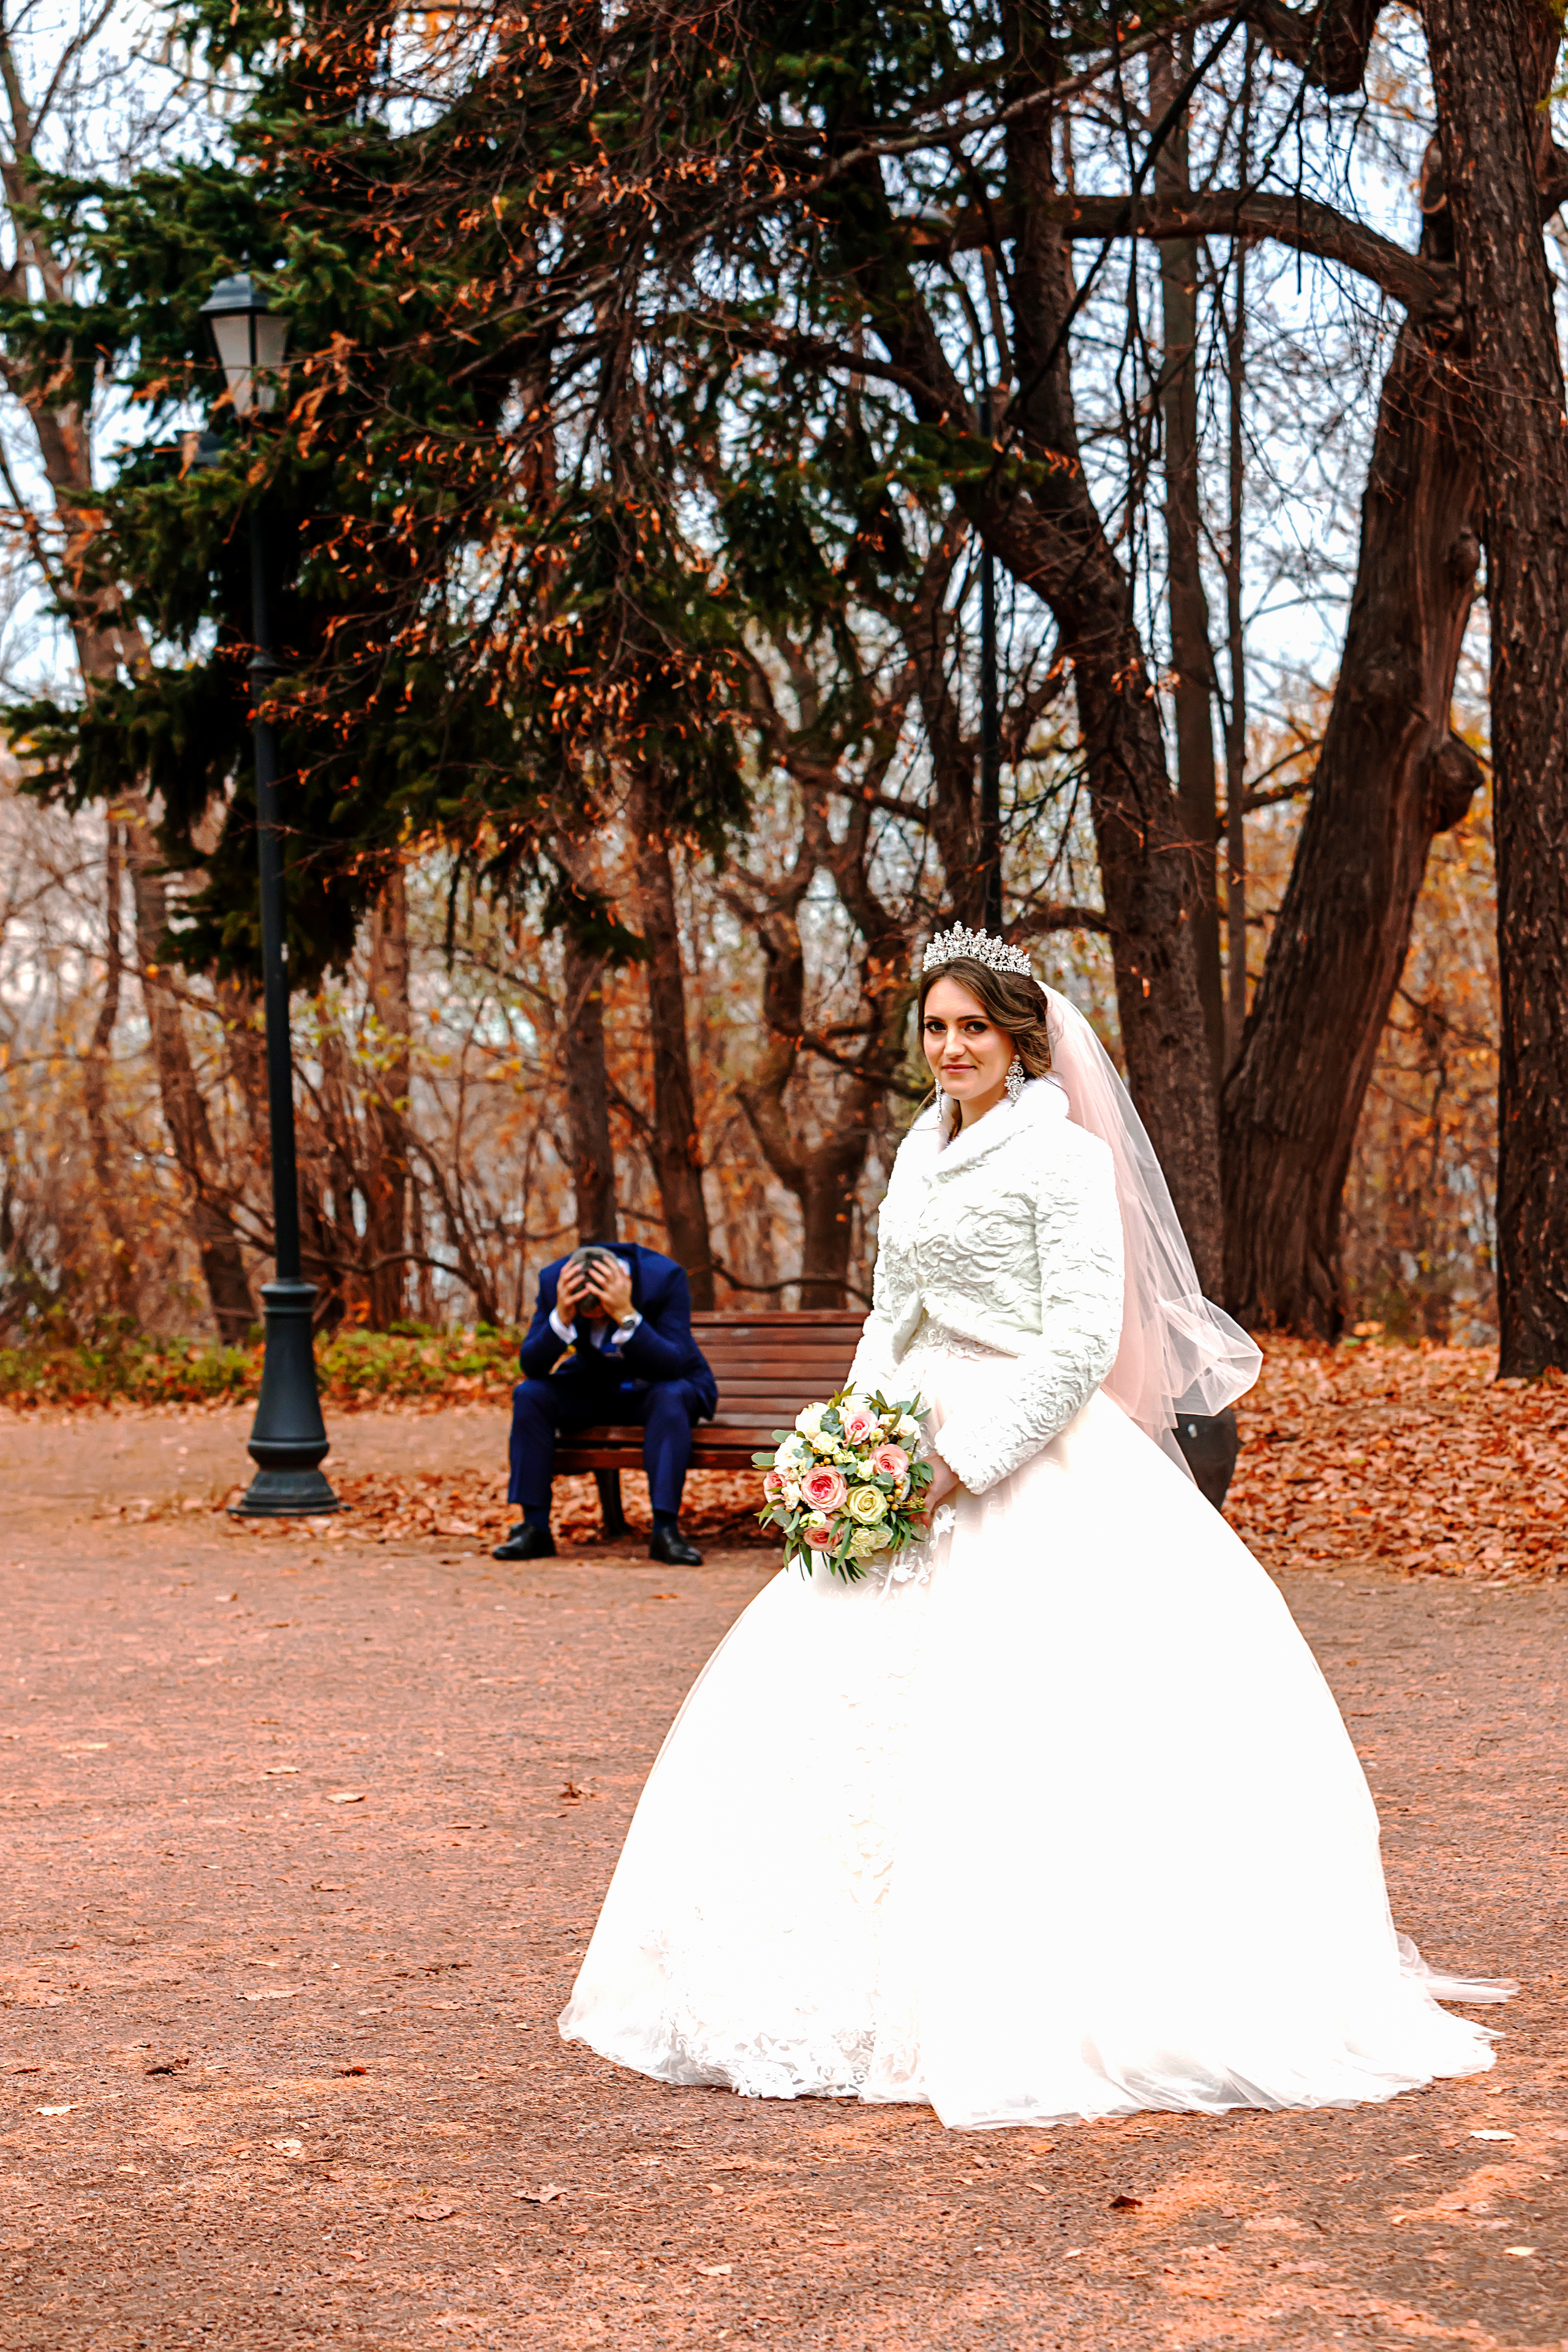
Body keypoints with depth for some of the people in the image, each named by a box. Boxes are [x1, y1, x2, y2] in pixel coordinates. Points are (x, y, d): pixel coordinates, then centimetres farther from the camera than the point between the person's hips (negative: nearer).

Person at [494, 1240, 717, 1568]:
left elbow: (674, 1366, -34)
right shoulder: (554, 1280, -18)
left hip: (657, 1387, -3)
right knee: (529, 1394, -22)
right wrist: (562, 1317, -39)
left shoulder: (666, 1277, -27)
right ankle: (535, 1529, -19)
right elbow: (532, 1366, -21)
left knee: (670, 1397, -36)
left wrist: (626, 1315, -46)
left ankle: (666, 1530, -35)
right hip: (594, 1390, 3)